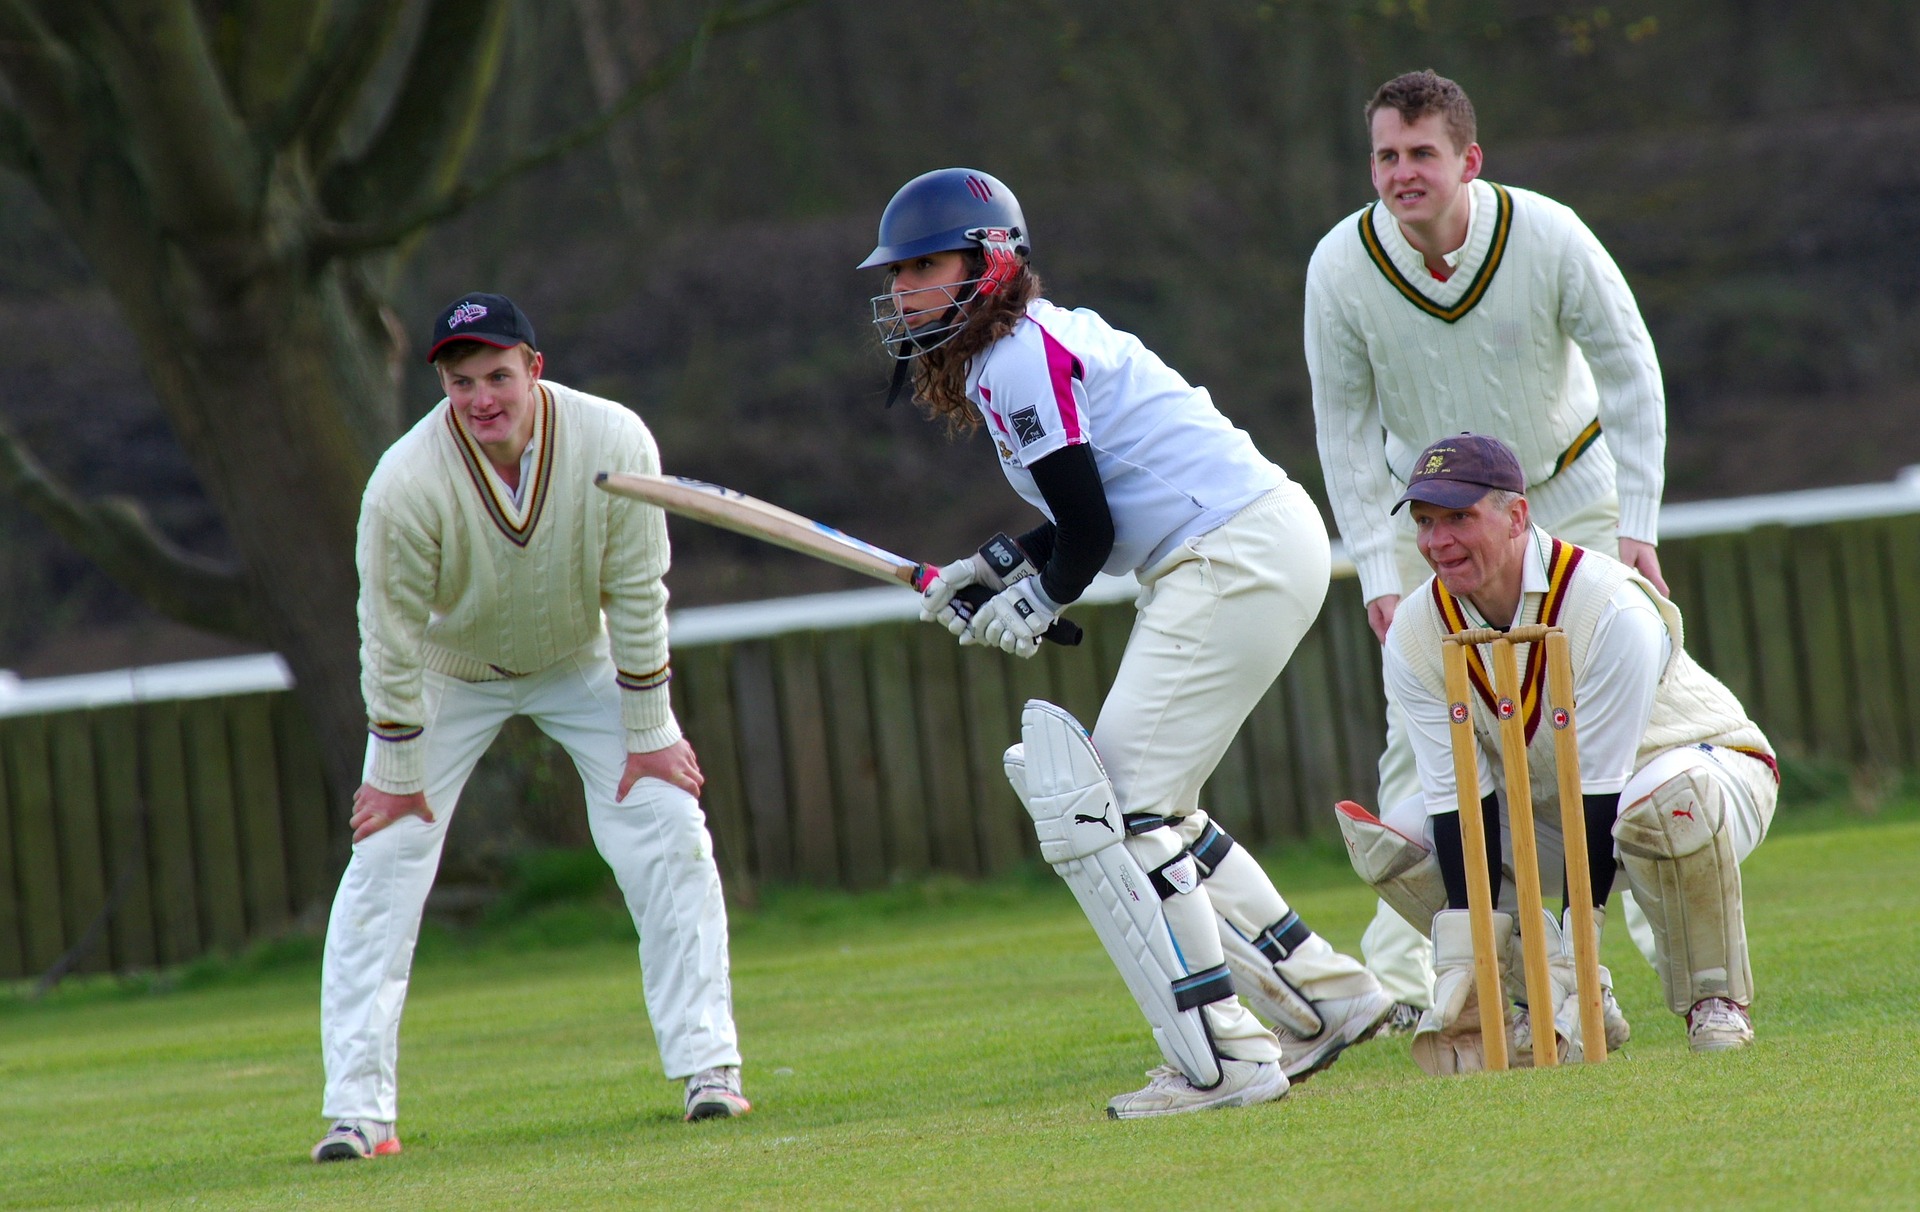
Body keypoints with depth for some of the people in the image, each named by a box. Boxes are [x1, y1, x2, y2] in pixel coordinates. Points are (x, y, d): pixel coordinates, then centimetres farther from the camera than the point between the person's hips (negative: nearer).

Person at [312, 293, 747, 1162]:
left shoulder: (615, 446, -28)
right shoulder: (407, 485, -33)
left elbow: (635, 596, -16)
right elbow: (392, 637, -21)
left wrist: (647, 734, -11)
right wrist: (397, 773, -13)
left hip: (583, 665, 1)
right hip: (449, 676, -1)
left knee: (670, 835, -9)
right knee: (383, 862, -11)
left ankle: (707, 1066, 1)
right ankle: (357, 1110, -8)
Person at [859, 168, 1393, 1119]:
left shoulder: (1015, 363, -12)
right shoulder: (1039, 338, 18)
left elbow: (1087, 529, -13)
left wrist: (1037, 600, 5)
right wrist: (998, 567, 15)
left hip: (1236, 560, -10)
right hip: (1261, 546, 10)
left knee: (1103, 810, -11)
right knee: (1143, 811, 17)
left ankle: (1221, 1060, -13)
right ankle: (1324, 995, 21)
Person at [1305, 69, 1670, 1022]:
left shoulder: (1546, 237, -25)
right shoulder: (1342, 266, -22)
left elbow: (1629, 369, -12)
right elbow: (1345, 429, -10)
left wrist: (1636, 523, -14)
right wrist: (1380, 574, -15)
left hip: (1567, 495, 0)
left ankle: (1666, 918, 13)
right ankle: (1400, 973, -6)